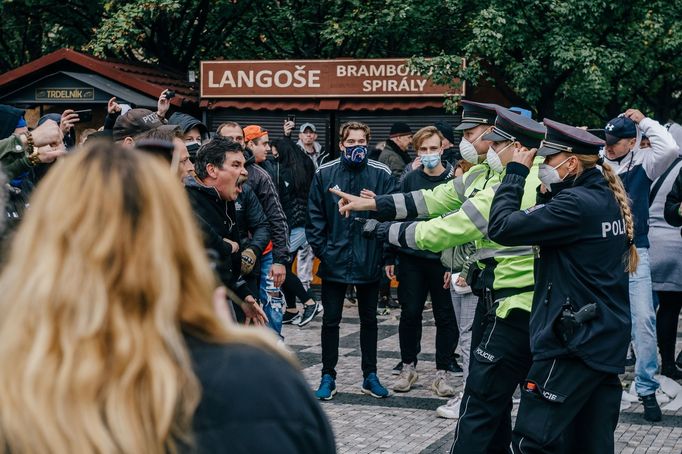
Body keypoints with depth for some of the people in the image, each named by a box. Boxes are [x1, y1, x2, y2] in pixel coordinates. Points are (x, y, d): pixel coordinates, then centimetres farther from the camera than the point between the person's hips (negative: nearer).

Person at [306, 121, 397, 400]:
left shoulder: (382, 174, -4)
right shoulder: (324, 174, -2)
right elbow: (314, 216, 1)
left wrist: (387, 252, -14)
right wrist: (320, 248, -6)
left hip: (369, 260, 0)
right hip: (334, 260, 0)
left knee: (369, 320, 13)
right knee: (330, 320, 7)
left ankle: (370, 376, 23)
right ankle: (328, 377, 17)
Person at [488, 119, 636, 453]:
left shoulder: (576, 203, -17)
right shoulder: (608, 199, 12)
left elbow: (501, 228, -18)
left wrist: (516, 171, -7)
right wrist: (549, 196, 4)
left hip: (574, 342, -10)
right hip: (608, 343, 10)